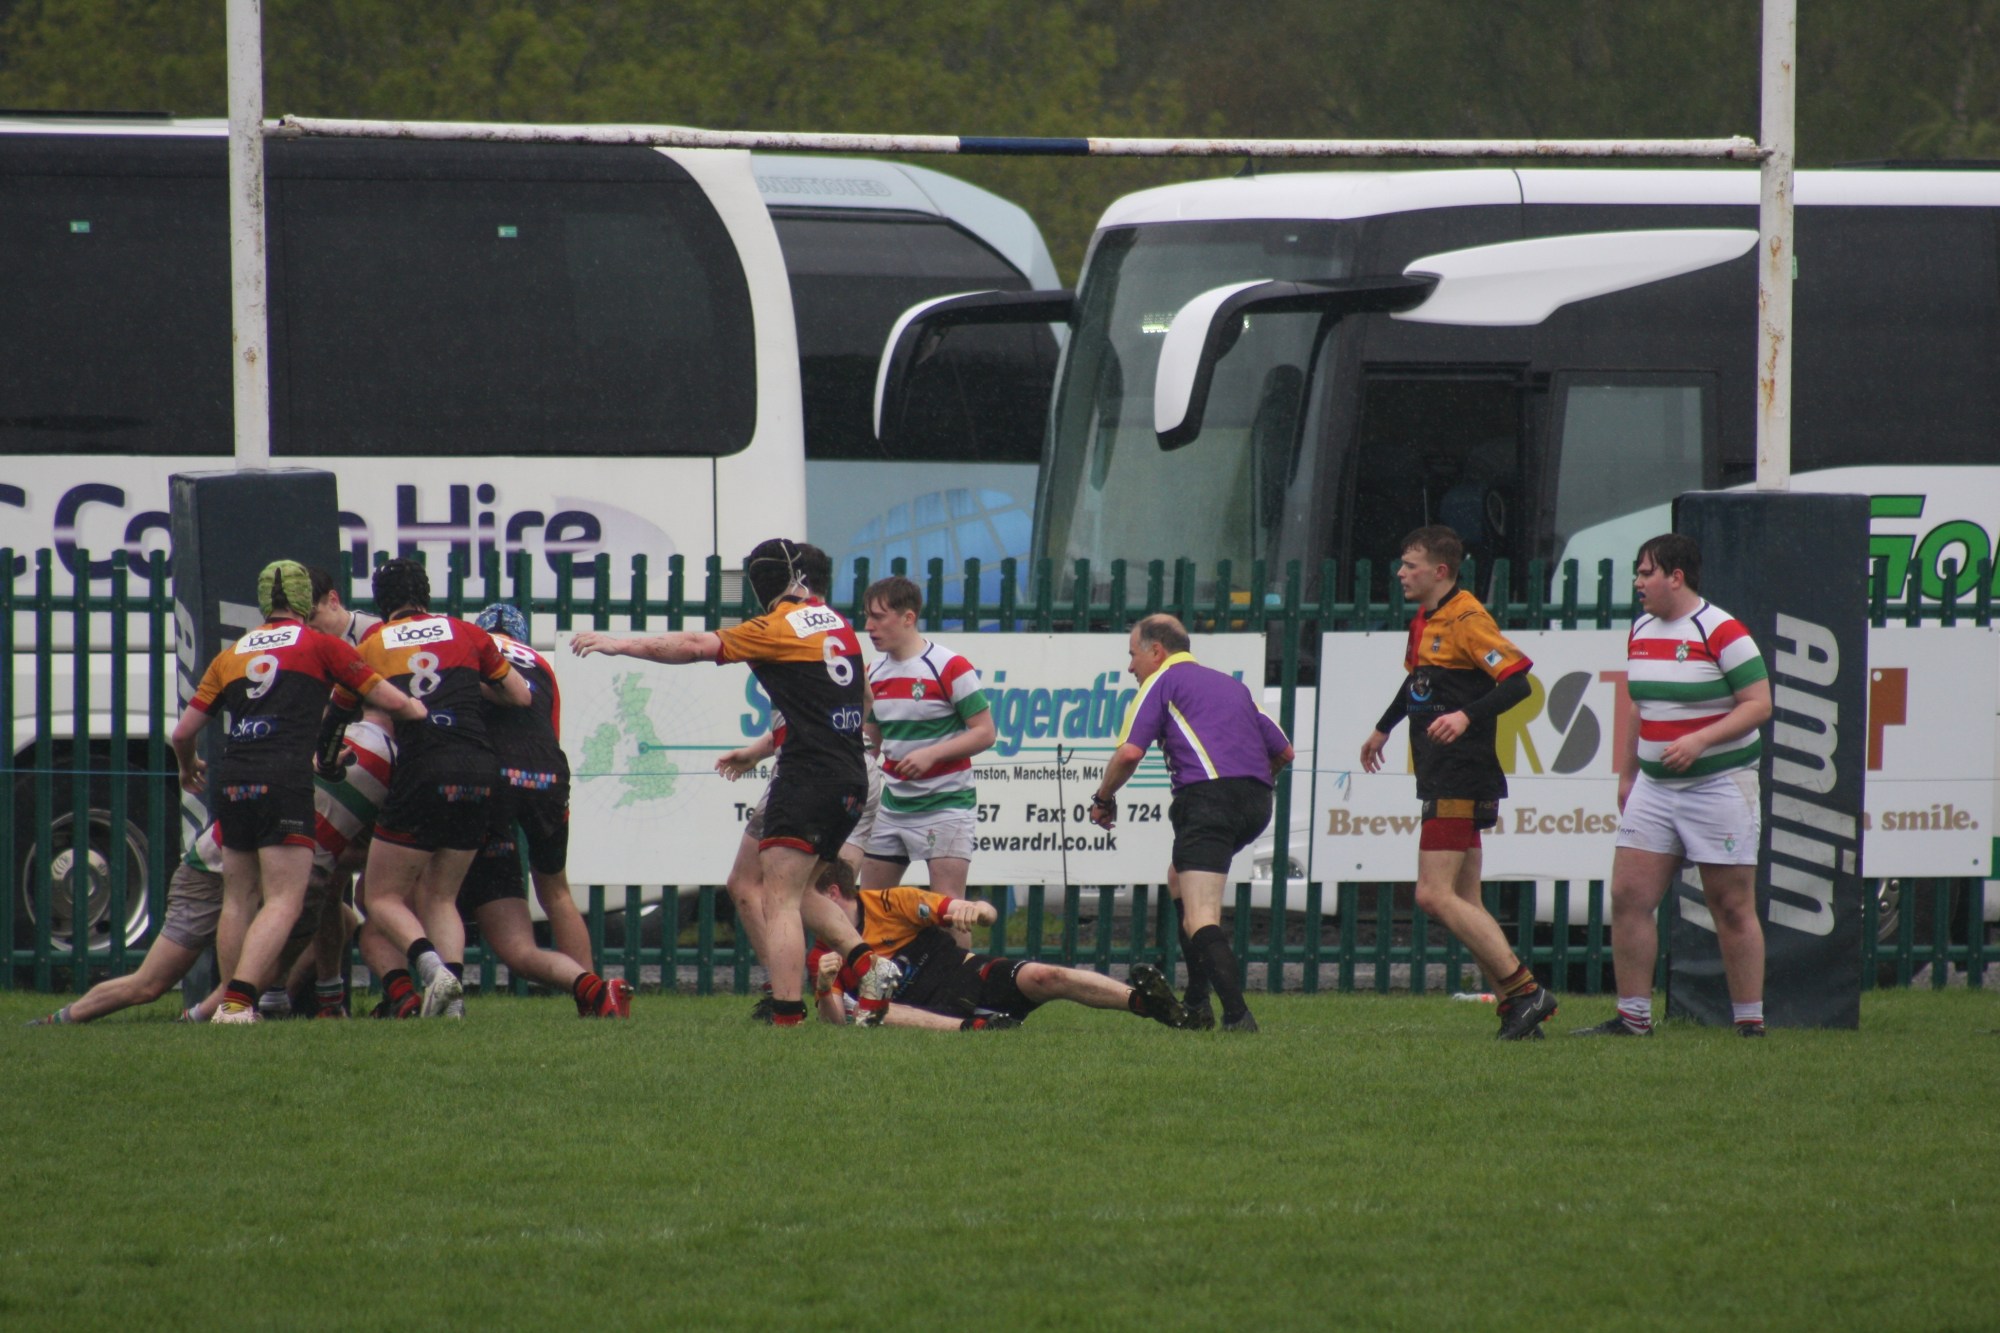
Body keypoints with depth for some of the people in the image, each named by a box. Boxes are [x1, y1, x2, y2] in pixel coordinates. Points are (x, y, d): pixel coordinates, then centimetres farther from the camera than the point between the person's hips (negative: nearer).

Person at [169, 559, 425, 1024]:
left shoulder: (231, 655, 17)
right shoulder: (320, 646, 7)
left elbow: (184, 731, 19)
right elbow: (390, 700, 7)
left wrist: (189, 768, 40)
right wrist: (422, 713, 27)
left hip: (233, 781, 5)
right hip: (285, 783, -5)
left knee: (238, 900, 15)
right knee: (283, 902, -6)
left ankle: (231, 1000, 15)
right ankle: (238, 1001, -21)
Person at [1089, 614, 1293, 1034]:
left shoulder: (1162, 681, 9)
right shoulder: (1231, 685, 29)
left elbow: (1130, 751, -3)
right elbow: (1283, 751, 26)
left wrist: (1104, 798, 13)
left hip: (1208, 796, -8)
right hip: (1256, 802, 8)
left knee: (1200, 918, -14)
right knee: (1179, 879, 29)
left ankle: (1237, 1014, -32)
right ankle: (1197, 1004, 24)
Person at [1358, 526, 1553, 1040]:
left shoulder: (1467, 620, -13)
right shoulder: (1424, 622, 16)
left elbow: (1517, 681, -21)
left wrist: (1467, 715, -33)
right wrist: (1384, 727, 45)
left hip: (1461, 780, -10)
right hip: (1440, 780, 10)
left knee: (1434, 895, -13)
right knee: (1464, 903, 8)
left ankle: (1525, 991, -11)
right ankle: (1517, 1008, 6)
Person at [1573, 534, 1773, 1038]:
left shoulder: (1722, 632, -12)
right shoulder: (1641, 632, 12)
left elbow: (1759, 704, -14)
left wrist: (1700, 739, -24)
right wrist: (1626, 776, 20)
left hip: (1720, 784, -7)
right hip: (1655, 785, 7)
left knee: (1732, 909, -2)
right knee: (1628, 898, -1)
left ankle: (1751, 1024, 4)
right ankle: (1633, 1016, 5)